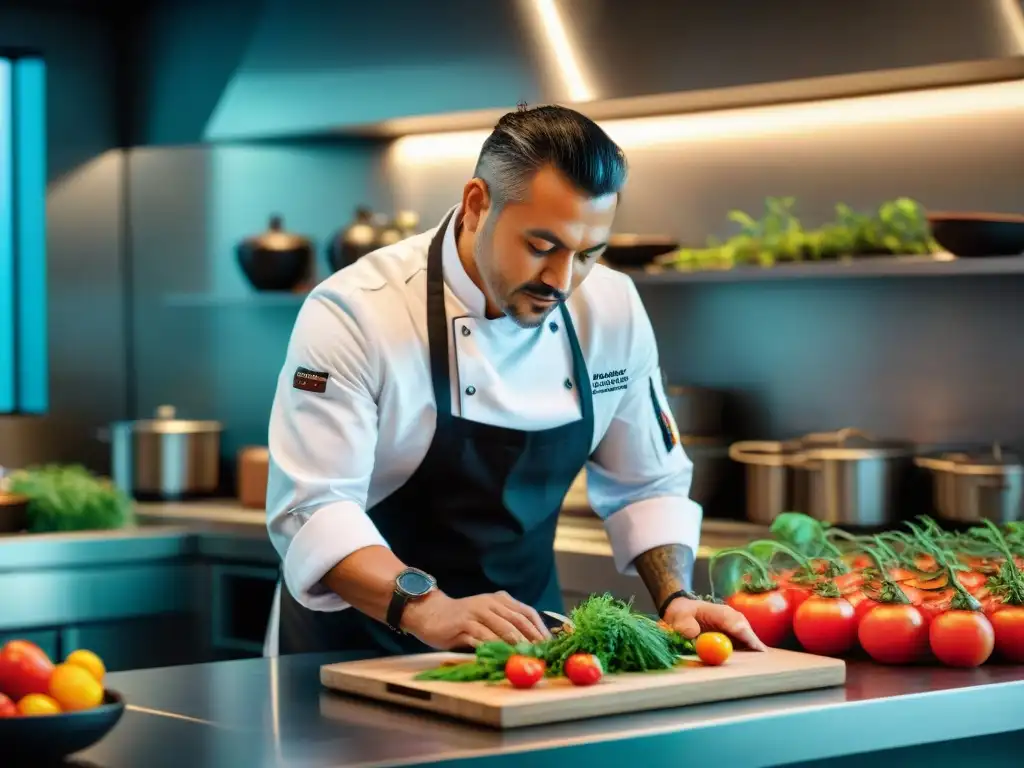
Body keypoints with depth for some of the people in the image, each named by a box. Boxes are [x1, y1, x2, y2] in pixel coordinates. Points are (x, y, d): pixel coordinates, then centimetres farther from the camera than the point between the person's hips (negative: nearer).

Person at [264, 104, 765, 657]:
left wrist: (675, 601, -7)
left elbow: (647, 485, 9)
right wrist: (428, 610, -37)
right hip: (362, 649, -3)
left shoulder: (614, 309, -2)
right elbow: (312, 509, -23)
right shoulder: (353, 314, -18)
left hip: (522, 642, 4)